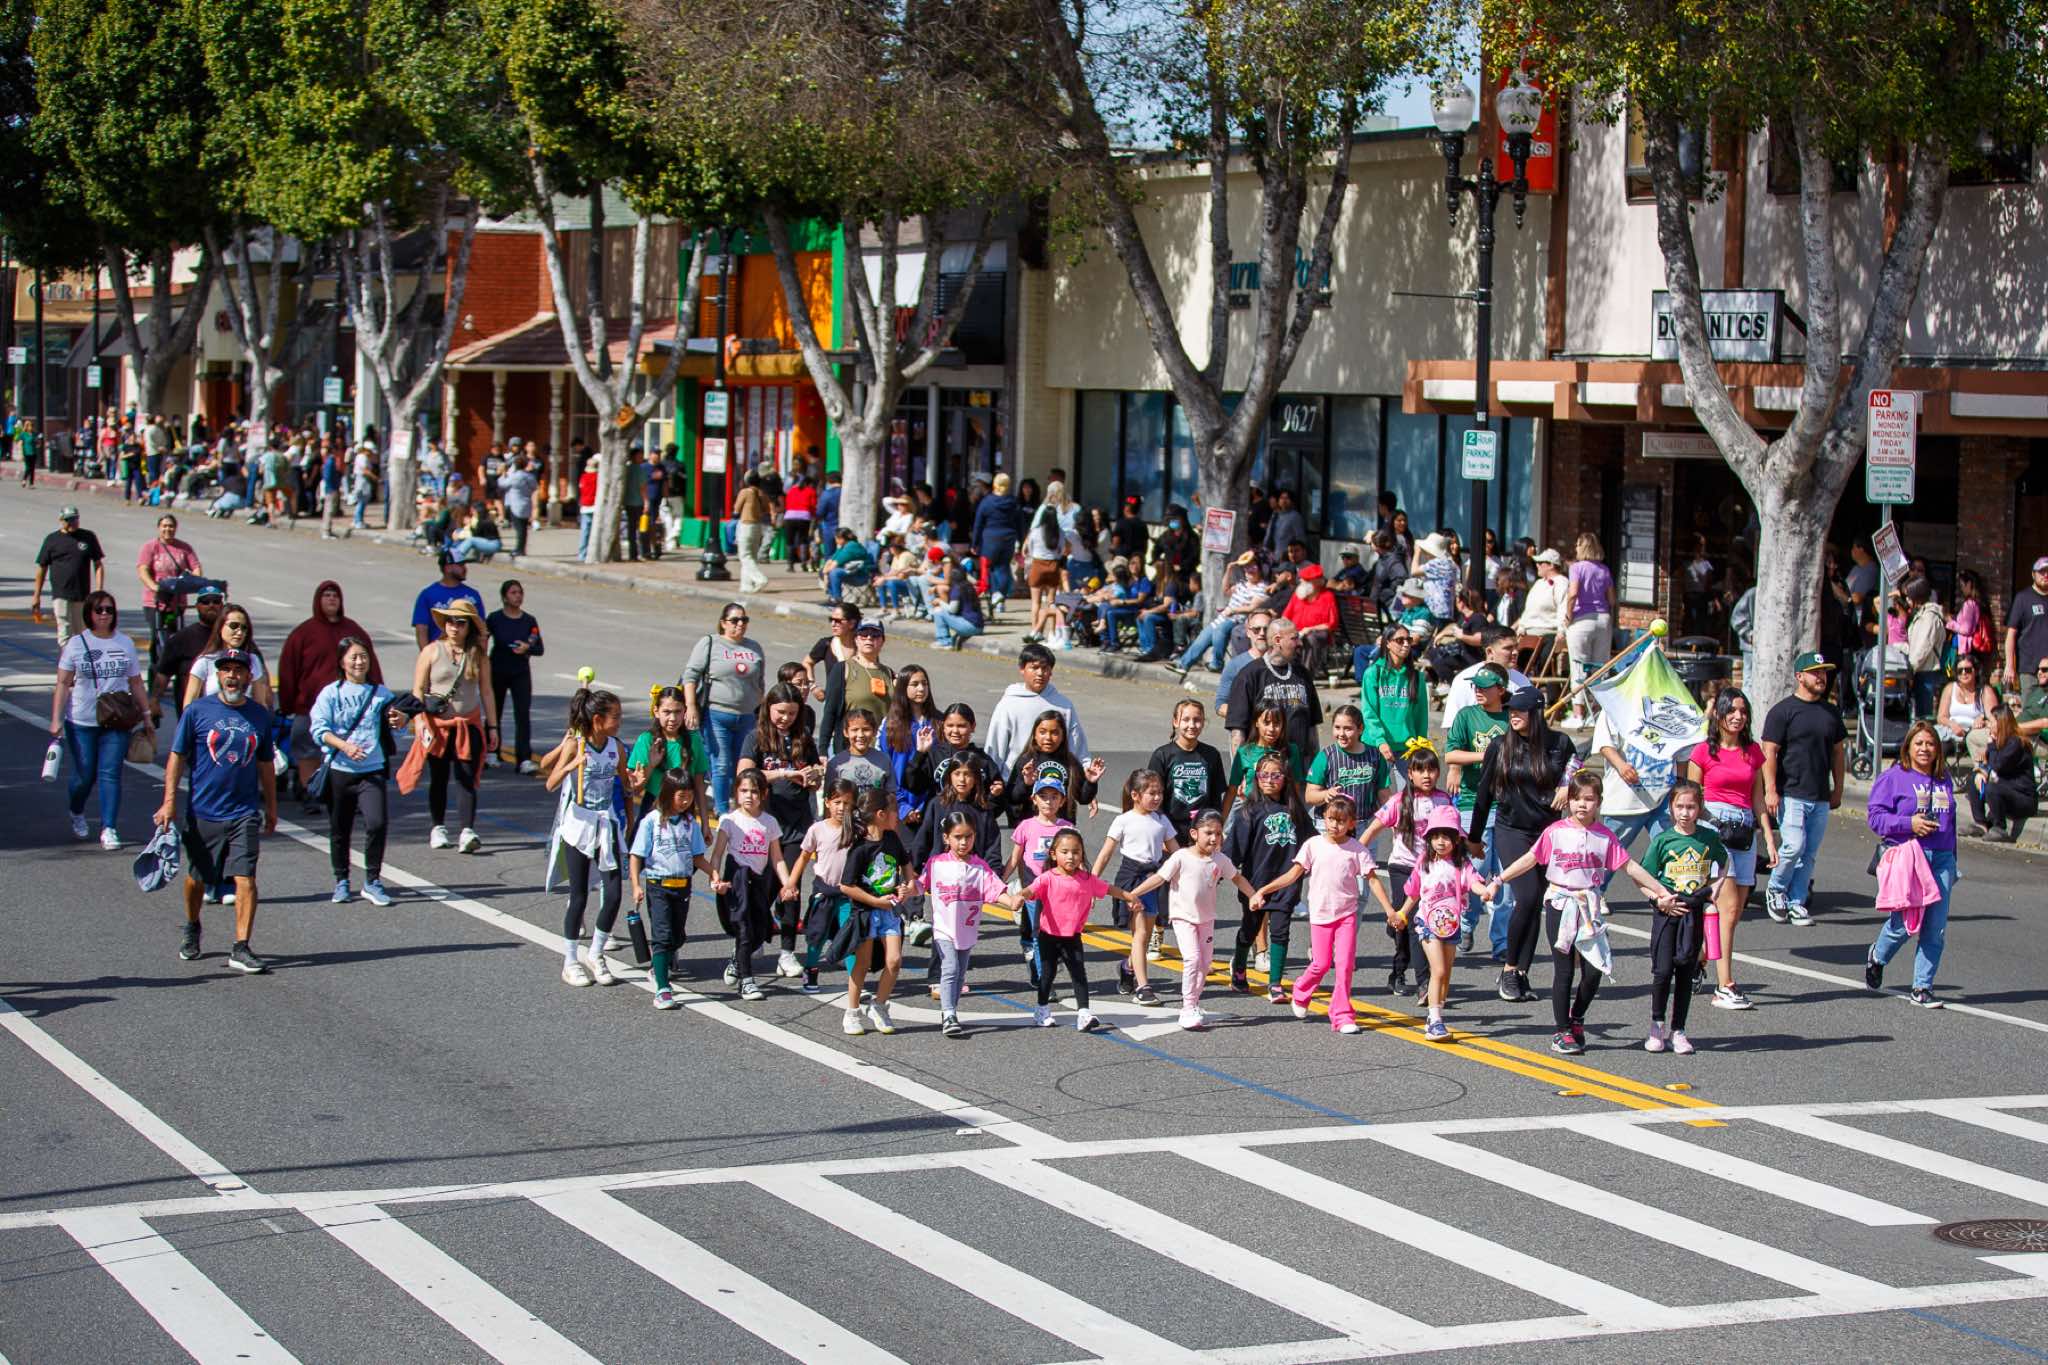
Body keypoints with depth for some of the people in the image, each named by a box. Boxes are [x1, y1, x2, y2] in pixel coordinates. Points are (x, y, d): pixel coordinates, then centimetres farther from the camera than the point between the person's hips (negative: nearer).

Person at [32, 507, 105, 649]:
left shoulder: (88, 537, 6)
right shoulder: (52, 539, 4)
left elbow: (98, 564, 7)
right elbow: (41, 568, 8)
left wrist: (99, 590, -4)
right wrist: (36, 596, 7)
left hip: (83, 595, 2)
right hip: (60, 595, -2)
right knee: (64, 633, -9)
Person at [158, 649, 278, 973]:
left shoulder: (259, 715, 6)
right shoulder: (198, 711, -2)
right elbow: (176, 757, 0)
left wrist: (271, 807, 21)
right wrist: (169, 801, -8)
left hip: (244, 813, 1)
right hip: (203, 811, -1)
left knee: (245, 878, -11)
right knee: (196, 877, 14)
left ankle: (241, 949, -10)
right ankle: (191, 929, 40)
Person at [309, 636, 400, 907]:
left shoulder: (381, 693, 9)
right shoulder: (331, 693, 2)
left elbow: (392, 717, 3)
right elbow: (318, 729, -6)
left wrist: (399, 720, -21)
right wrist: (344, 746, -21)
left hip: (373, 770, 0)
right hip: (339, 770, 0)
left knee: (377, 823, -15)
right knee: (339, 829, 9)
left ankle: (372, 881, -2)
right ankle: (341, 881, 26)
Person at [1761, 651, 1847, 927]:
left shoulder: (1831, 713, 15)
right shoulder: (1782, 711, -3)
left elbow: (1838, 753, 21)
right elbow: (1769, 753, -7)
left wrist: (1838, 790, 15)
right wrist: (1771, 790, -15)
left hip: (1821, 798, 6)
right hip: (1790, 795, -6)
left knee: (1810, 854, 5)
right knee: (1794, 846, -15)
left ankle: (1796, 902, 14)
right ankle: (1775, 890, 8)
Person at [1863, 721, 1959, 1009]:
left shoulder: (1944, 781, 16)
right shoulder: (1894, 777, 0)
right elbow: (1875, 815, -5)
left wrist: (1952, 862, 21)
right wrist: (1909, 823, -17)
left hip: (1940, 858, 5)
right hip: (1906, 857, -5)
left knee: (1936, 927, -2)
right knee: (1904, 922, -8)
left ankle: (1923, 987, 7)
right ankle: (1877, 957, 24)